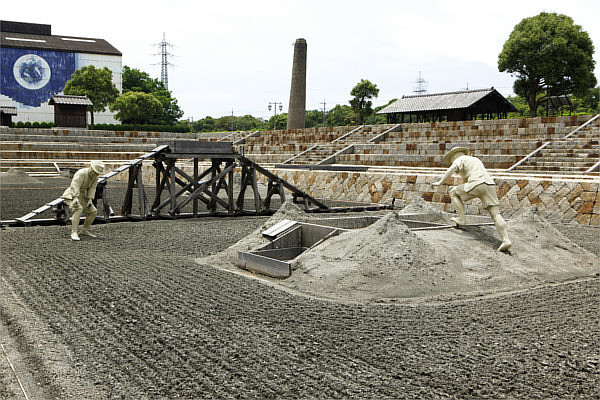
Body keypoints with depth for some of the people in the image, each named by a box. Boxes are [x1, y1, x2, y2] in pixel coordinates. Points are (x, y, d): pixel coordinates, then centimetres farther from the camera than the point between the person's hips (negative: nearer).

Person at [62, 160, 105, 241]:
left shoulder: (95, 176, -1)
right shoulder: (81, 173, -24)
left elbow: (92, 188, -2)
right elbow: (75, 186, -34)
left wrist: (90, 200, -15)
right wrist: (75, 198, -46)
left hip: (81, 196, 8)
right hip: (71, 195, -8)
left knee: (93, 211, 2)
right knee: (78, 209, -32)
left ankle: (84, 230, 15)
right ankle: (74, 233, -35)